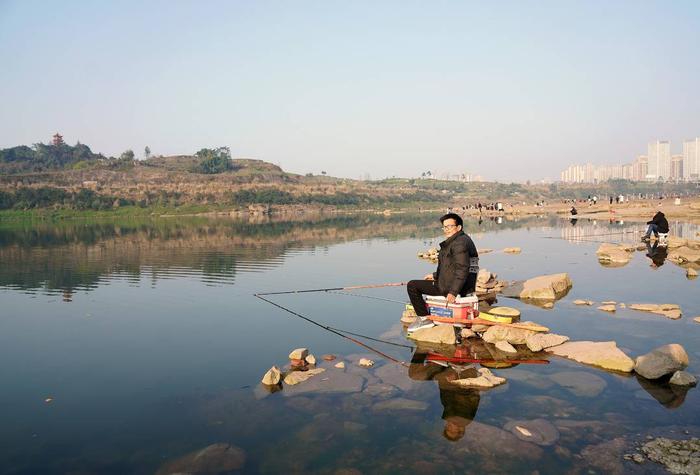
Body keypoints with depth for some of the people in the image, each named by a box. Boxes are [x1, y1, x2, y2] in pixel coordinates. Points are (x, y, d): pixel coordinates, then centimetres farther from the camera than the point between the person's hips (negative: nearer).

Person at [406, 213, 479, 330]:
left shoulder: (460, 243, -17)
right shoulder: (453, 242, 17)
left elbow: (462, 269, -26)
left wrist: (453, 292, -28)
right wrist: (435, 275, 24)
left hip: (451, 288, -11)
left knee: (412, 286, -8)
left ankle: (424, 318, -3)